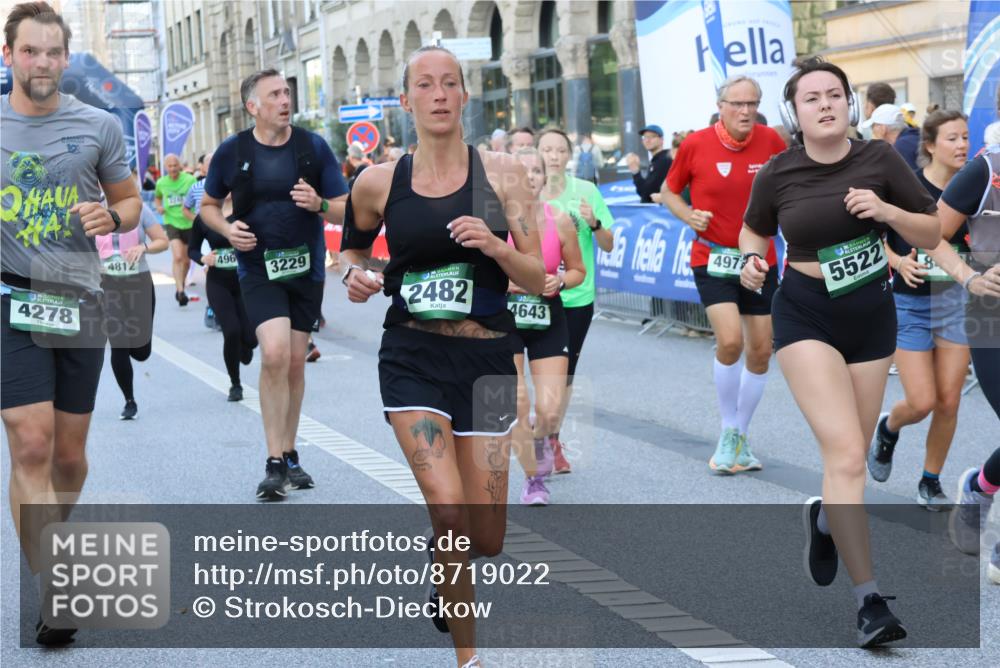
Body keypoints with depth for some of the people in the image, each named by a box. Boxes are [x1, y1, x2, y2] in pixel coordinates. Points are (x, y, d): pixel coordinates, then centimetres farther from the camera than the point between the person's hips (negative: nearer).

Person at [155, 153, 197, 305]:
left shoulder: (190, 180, -8)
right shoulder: (161, 183, 1)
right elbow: (158, 197, 22)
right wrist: (159, 206, 1)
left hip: (189, 223, 0)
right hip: (171, 222, 0)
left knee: (186, 260, 12)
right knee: (178, 257, -20)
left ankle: (180, 287, 36)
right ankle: (180, 290, -21)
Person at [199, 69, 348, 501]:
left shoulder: (313, 146, -1)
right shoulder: (232, 152, -2)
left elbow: (345, 211, 2)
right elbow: (208, 205, 12)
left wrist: (319, 204, -20)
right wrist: (227, 229, -9)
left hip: (306, 268, 2)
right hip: (259, 269, -2)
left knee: (295, 362, 9)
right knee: (274, 352, -20)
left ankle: (288, 455, 26)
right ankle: (275, 464, -13)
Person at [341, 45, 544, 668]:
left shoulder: (502, 172, -2)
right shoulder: (379, 182, 0)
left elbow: (538, 279, -2)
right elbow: (354, 244, 20)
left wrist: (494, 246, -21)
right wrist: (356, 276, -2)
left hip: (487, 359, 1)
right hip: (414, 359, -1)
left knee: (487, 539, 4)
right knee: (450, 511, -19)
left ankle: (443, 567, 42)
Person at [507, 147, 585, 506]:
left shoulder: (560, 222, -8)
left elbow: (578, 271, 6)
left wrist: (560, 281, -15)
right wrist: (506, 282, -20)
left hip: (549, 318, 1)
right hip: (504, 318, -1)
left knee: (549, 410, -7)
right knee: (516, 406, -7)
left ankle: (541, 437, 31)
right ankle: (533, 479, 16)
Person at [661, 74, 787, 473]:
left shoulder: (770, 141, -4)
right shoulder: (695, 145, -8)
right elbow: (669, 192, 6)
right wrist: (688, 215, -13)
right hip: (712, 259, -3)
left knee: (760, 351, 5)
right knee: (730, 340, -21)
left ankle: (740, 439, 24)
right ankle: (729, 433, 0)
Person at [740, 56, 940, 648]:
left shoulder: (880, 159, -5)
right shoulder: (777, 174, -6)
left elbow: (933, 235, 0)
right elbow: (754, 228, 15)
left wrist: (886, 210, -18)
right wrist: (752, 260, -7)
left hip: (873, 316, 3)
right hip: (806, 317, -2)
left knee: (851, 456, 11)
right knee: (846, 455, -16)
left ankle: (825, 518, 48)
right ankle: (871, 600, -13)